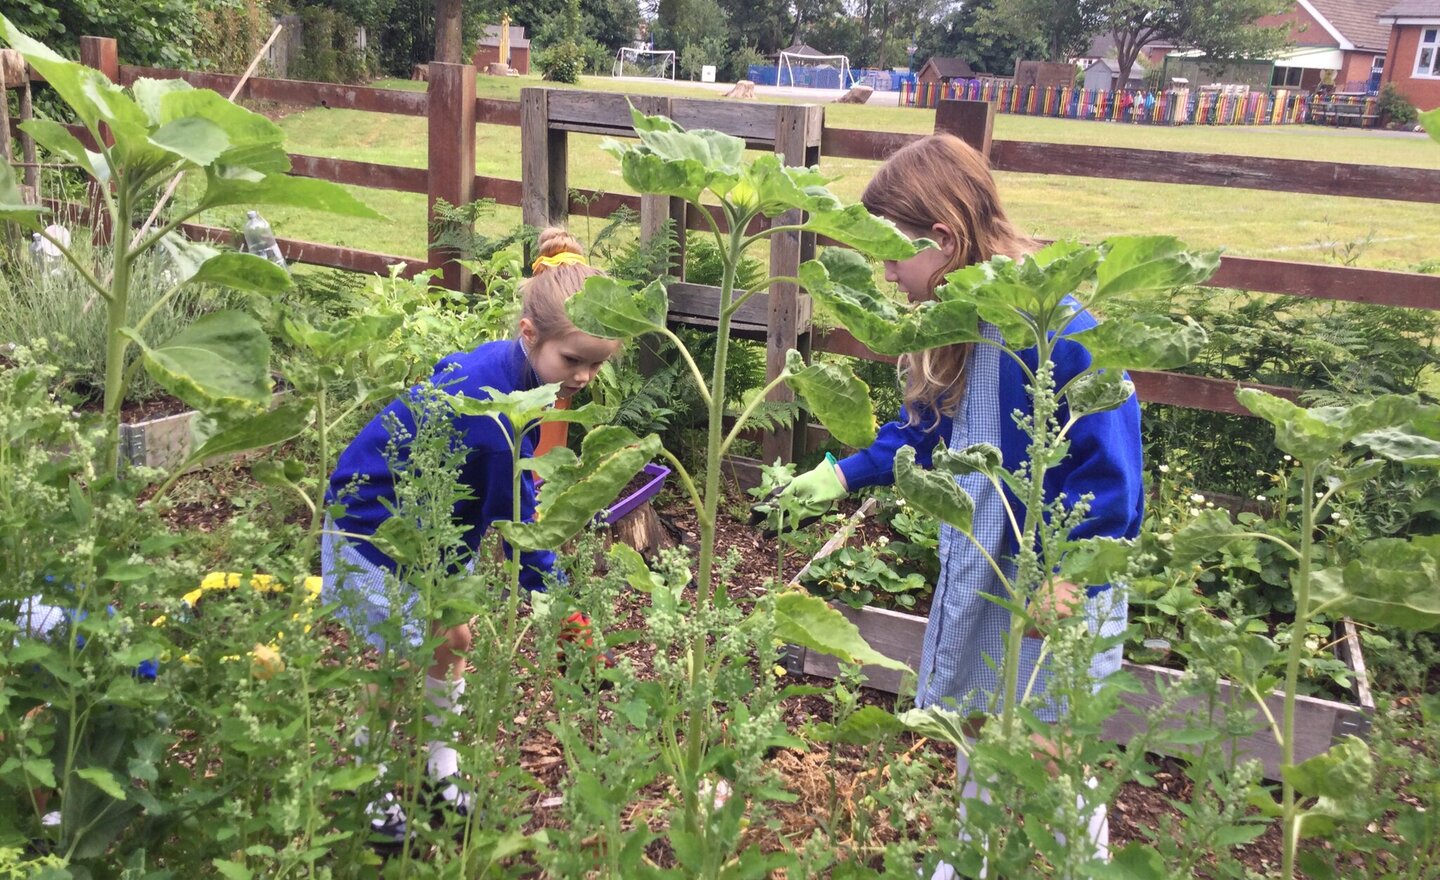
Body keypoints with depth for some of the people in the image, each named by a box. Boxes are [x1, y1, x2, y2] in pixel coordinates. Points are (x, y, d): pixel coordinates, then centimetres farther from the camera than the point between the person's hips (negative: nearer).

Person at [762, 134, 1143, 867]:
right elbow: (928, 427, 12)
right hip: (982, 566, 9)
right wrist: (846, 474, 7)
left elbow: (1108, 465, -26)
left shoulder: (1054, 331, -29)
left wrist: (1069, 580, -25)